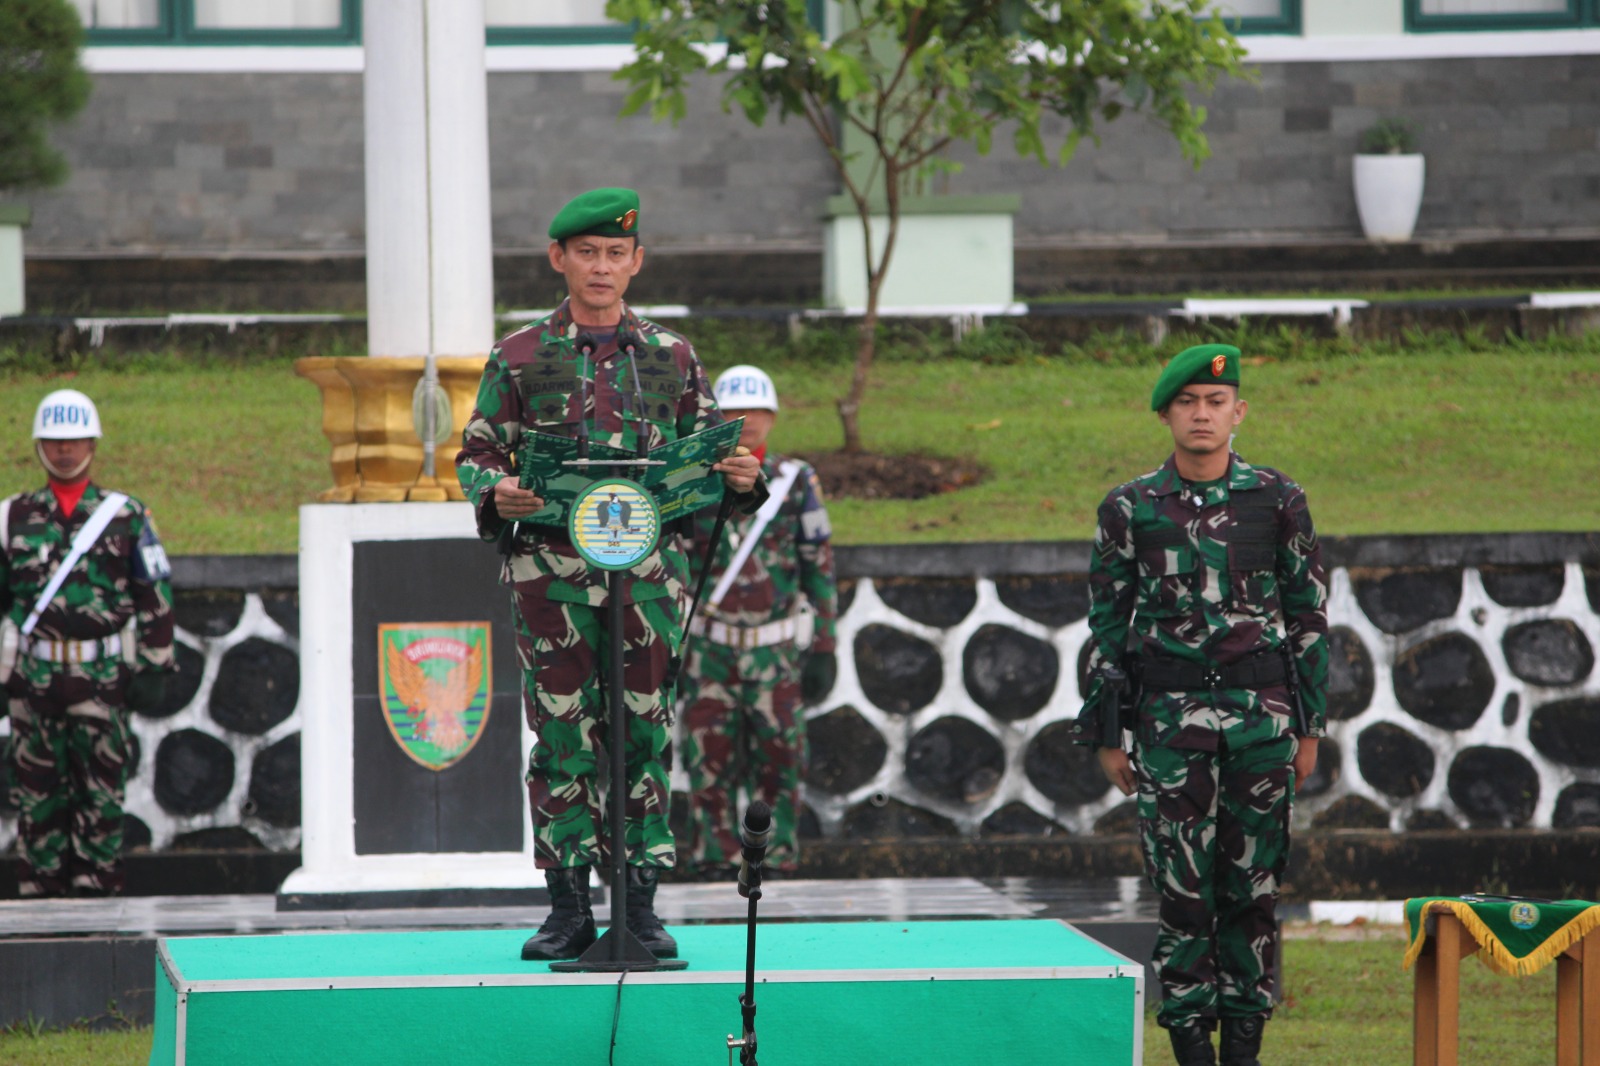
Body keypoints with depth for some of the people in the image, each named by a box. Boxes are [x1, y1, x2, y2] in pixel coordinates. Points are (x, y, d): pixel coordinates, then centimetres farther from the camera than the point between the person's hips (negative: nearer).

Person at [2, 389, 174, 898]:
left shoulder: (126, 516, 5)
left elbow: (156, 597, 6)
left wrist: (153, 669, 0)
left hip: (104, 678, -1)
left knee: (102, 794, -2)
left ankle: (97, 888, 4)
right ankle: (41, 891, 7)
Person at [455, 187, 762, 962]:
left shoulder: (671, 358, 12)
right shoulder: (519, 359, 7)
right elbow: (475, 455, 7)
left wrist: (743, 481, -7)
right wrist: (496, 493, -15)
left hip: (648, 568, 1)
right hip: (551, 568, -1)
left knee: (643, 730, 1)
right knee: (562, 731, -2)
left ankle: (640, 904, 5)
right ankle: (568, 908, 3)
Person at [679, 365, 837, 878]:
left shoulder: (796, 482, 0)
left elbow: (820, 568, 2)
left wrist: (824, 647, -2)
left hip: (776, 650, 0)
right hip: (711, 649, 0)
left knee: (777, 765, 0)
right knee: (710, 763, -4)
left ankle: (776, 864, 7)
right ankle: (714, 859, 2)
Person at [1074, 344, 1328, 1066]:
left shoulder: (1278, 501, 3)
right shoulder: (1130, 509, 2)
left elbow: (1309, 615, 7)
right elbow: (1108, 623, 7)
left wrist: (1308, 727, 4)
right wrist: (1105, 735, 4)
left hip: (1262, 708, 1)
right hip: (1170, 710, -1)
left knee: (1253, 882, 3)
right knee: (1182, 884, -3)